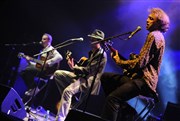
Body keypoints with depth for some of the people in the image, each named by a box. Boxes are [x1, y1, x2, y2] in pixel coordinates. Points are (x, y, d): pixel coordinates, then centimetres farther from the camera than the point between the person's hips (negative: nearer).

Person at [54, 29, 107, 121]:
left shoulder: (101, 55, -15)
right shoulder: (92, 52, 16)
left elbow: (89, 70, -20)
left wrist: (74, 67, -19)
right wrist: (74, 63, 6)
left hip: (89, 80, -10)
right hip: (82, 76, 10)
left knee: (67, 91, -33)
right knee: (57, 74, 5)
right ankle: (68, 99, 4)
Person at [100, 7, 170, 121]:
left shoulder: (154, 36, -9)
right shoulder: (157, 36, 24)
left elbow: (140, 63, -17)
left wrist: (119, 61, -2)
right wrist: (119, 56, 9)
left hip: (144, 81, -11)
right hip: (140, 76, 11)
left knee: (112, 98, -28)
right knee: (105, 77, 13)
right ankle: (123, 108, 2)